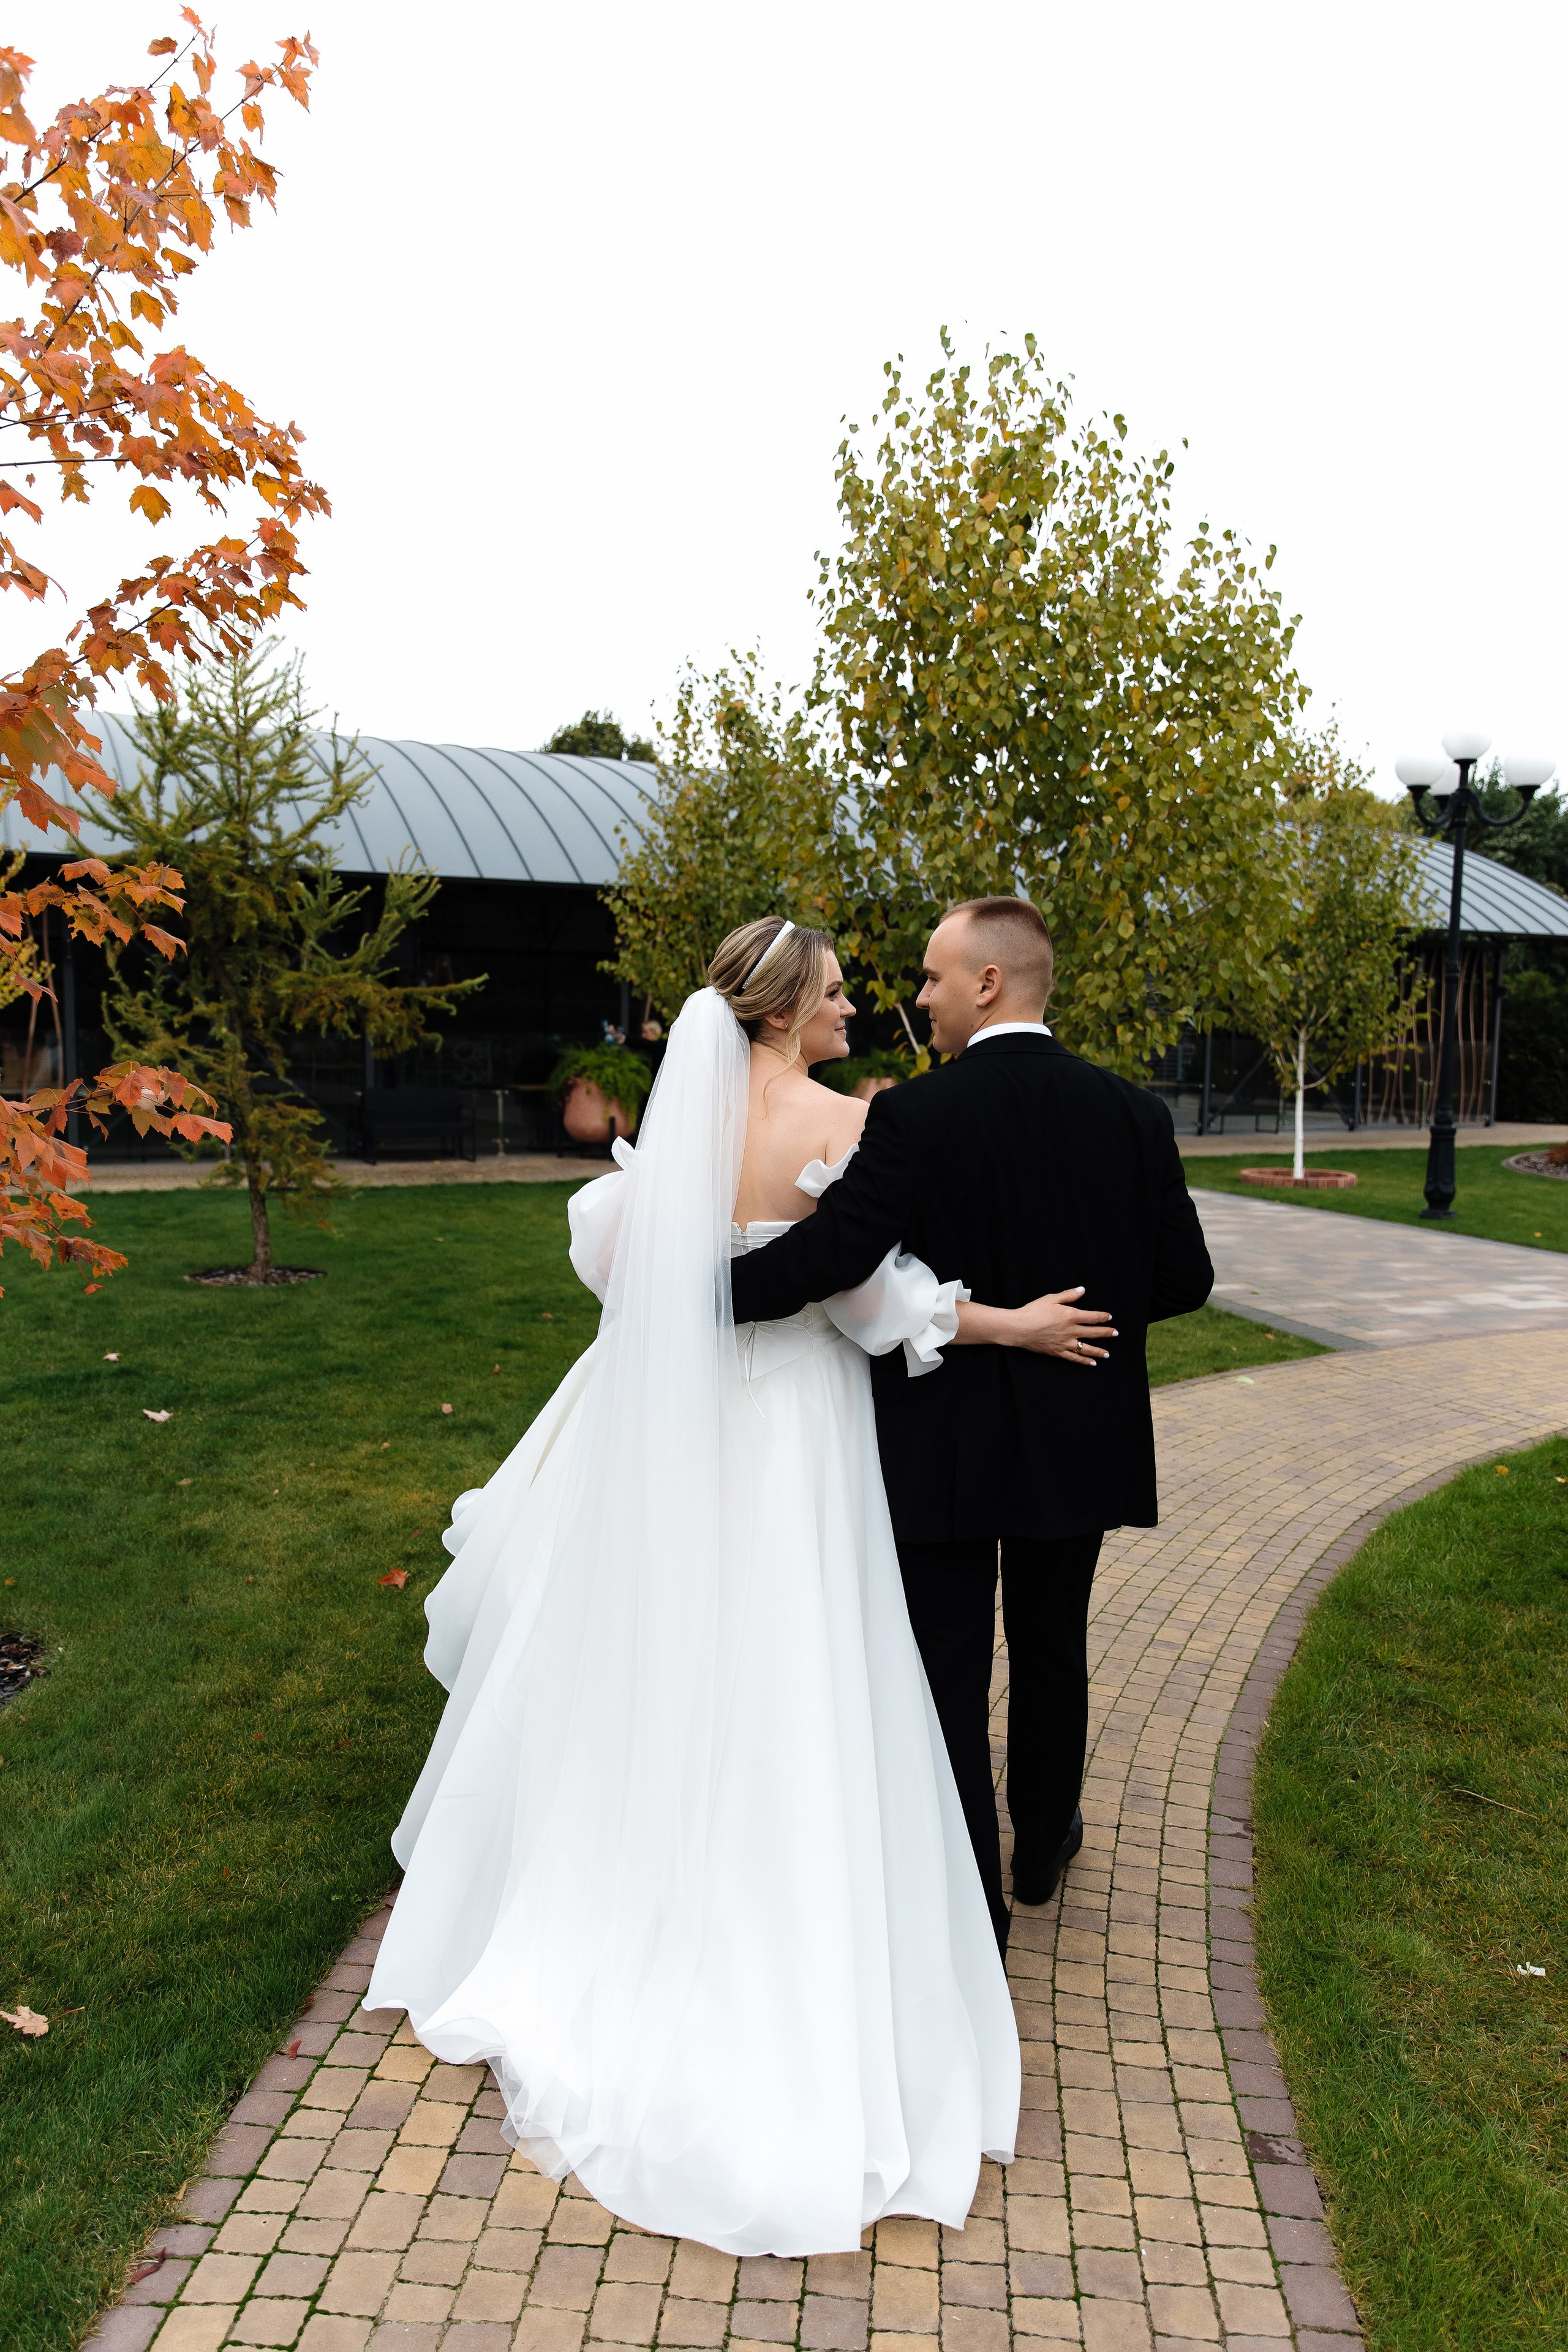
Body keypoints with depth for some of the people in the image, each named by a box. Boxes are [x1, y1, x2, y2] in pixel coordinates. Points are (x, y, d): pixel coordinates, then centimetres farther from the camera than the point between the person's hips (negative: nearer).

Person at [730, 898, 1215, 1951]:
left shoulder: (915, 1115, -17)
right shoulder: (1133, 1114, -4)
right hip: (1076, 1442, 4)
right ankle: (1043, 1846, 44)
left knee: (951, 1675, 10)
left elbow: (828, 1256, -24)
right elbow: (1185, 1278, -2)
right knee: (1052, 1655, 23)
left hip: (944, 1447, -4)